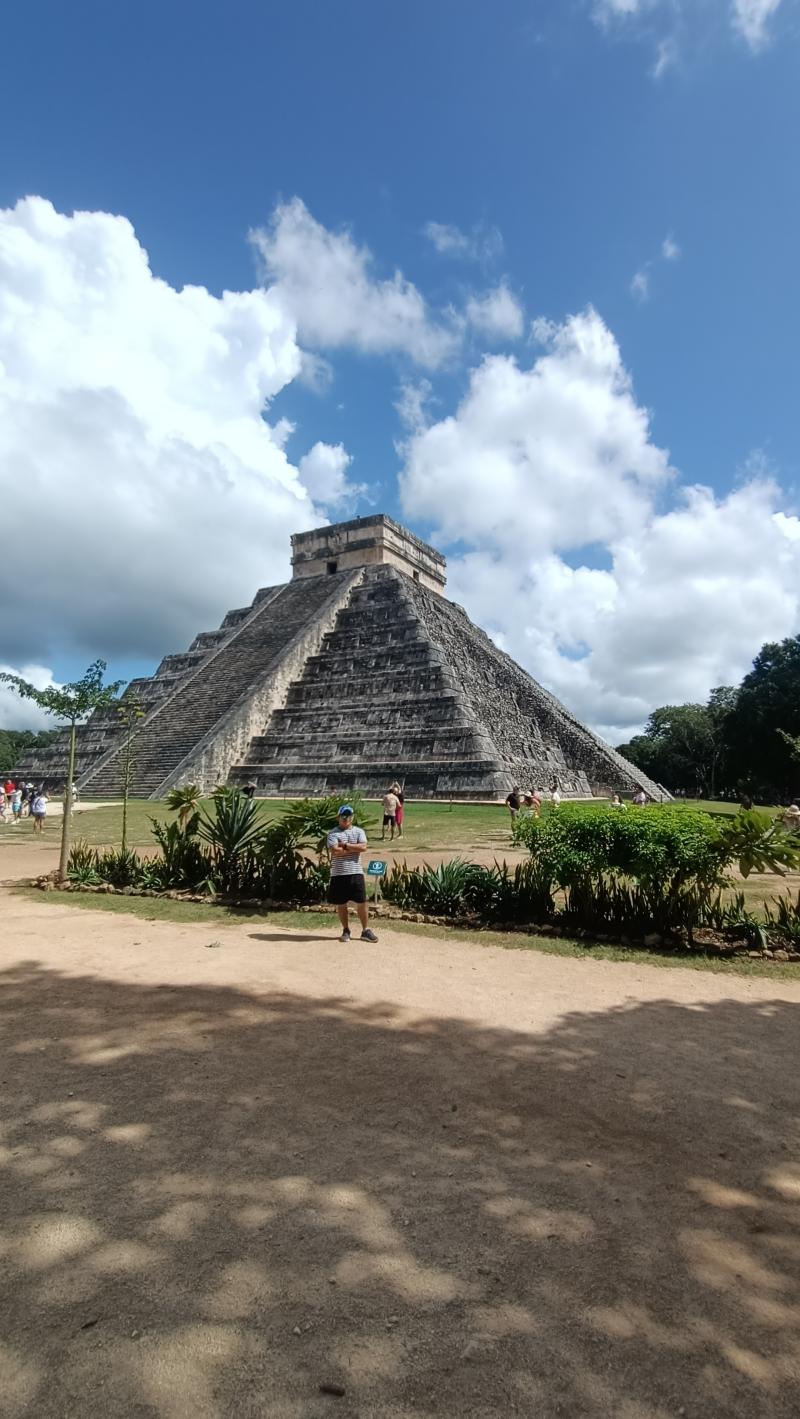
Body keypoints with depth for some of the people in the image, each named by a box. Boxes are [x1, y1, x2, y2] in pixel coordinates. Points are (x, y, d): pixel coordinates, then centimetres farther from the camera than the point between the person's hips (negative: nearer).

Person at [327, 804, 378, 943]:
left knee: (362, 902, 2)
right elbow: (334, 851, -16)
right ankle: (346, 930, 23)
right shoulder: (333, 833, 0)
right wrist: (354, 848, -10)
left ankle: (365, 930, 12)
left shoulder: (359, 831, 6)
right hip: (338, 874, -1)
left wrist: (345, 845, -12)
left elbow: (363, 847, -11)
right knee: (341, 904, 8)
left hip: (356, 873, 1)